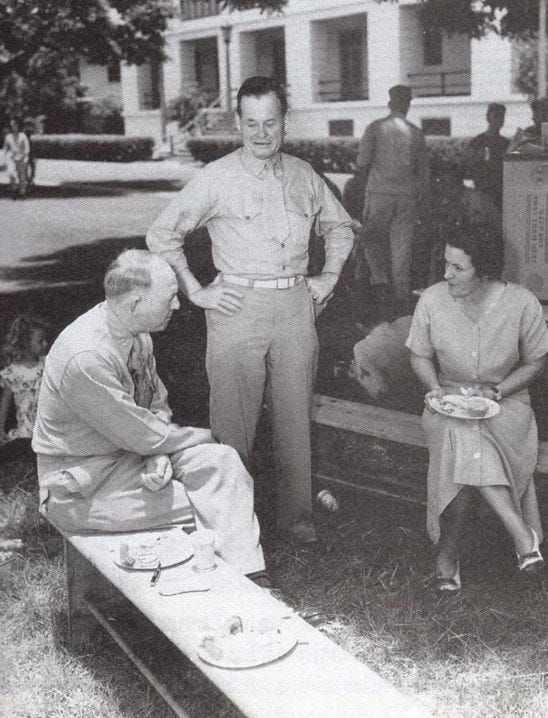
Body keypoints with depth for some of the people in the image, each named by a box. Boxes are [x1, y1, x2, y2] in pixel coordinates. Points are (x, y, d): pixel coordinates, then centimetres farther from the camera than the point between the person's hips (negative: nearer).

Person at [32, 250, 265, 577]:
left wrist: (160, 456, -14)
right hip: (82, 489, -7)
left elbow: (158, 401, 6)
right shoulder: (85, 357, -30)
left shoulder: (137, 334, -2)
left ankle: (248, 580, -15)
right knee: (213, 503, -16)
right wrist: (202, 437, -7)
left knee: (221, 461, -16)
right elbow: (141, 436, -23)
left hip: (132, 452, 7)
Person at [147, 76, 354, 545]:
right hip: (237, 308, -3)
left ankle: (296, 515, 21)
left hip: (296, 306, 4)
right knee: (234, 419, 1)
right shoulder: (216, 179, -3)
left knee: (296, 416, 8)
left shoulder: (303, 176, 10)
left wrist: (329, 278, 12)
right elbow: (162, 235, 0)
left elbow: (340, 227, 25)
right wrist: (195, 291, -4)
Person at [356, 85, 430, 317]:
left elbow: (362, 162, -5)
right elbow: (423, 171, 9)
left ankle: (381, 282, -6)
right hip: (407, 195, 2)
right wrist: (420, 200, 19)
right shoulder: (416, 133, 5)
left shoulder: (375, 127, -1)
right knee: (402, 246, 7)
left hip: (379, 192, -2)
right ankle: (401, 297, 9)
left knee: (372, 238, 13)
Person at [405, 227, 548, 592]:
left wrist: (495, 391, -13)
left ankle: (448, 552, -15)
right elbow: (420, 356, 7)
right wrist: (435, 388, -13)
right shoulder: (432, 300, -7)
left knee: (467, 453, -30)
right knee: (461, 438, -33)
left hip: (505, 400, -1)